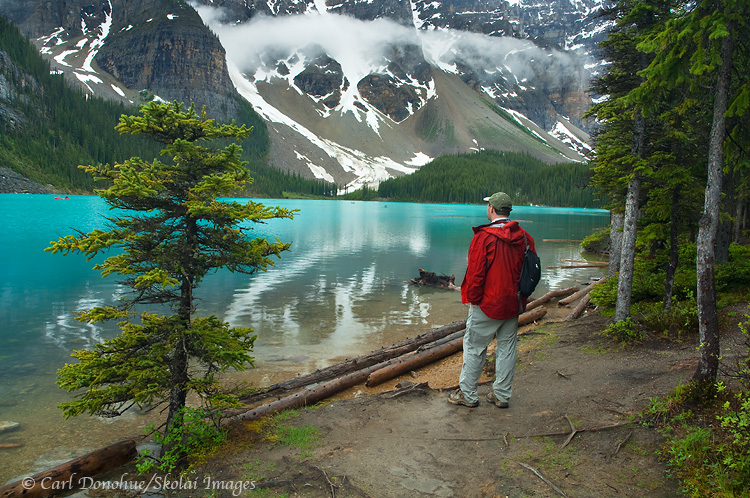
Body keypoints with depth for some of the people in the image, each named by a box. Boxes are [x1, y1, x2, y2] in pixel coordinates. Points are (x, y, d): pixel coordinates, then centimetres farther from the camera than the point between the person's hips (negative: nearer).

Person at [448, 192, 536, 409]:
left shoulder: (484, 237, -17)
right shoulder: (525, 238, 2)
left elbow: (475, 273, -17)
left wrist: (473, 299, -5)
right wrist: (520, 296, 17)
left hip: (487, 305, -6)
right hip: (513, 304, 6)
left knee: (474, 348, 7)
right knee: (507, 348, 14)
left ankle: (467, 394, 15)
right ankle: (501, 395, 23)